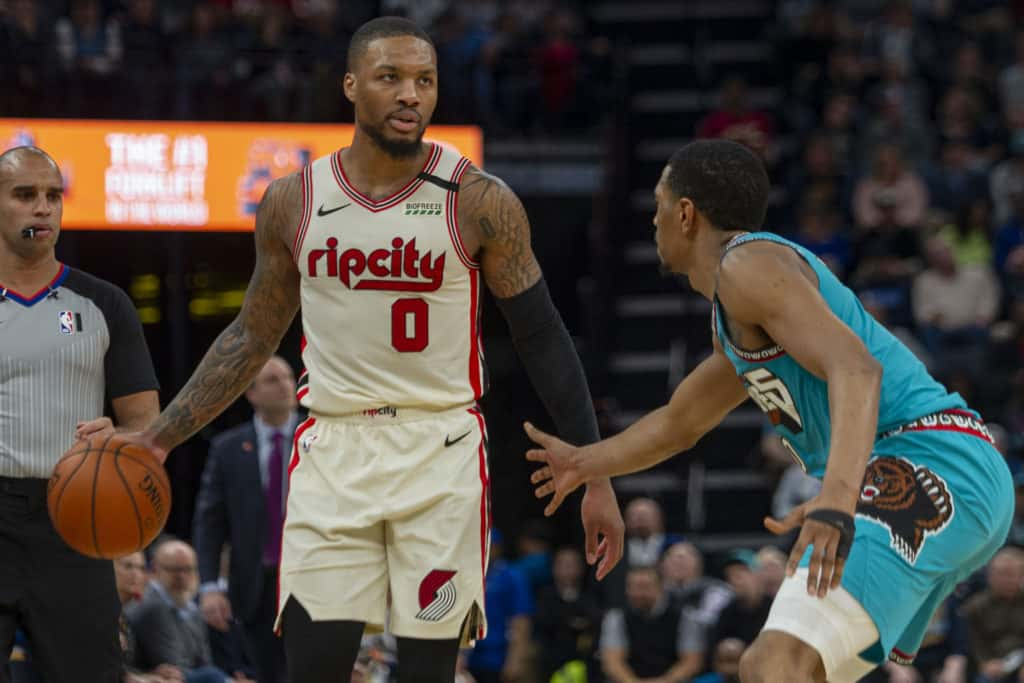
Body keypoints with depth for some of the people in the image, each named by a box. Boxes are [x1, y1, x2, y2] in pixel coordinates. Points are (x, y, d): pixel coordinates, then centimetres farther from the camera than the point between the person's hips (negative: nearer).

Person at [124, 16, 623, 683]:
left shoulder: (480, 202, -5)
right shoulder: (293, 201, 3)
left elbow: (543, 338, 0)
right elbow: (253, 337, 15)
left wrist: (595, 475, -4)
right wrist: (158, 439, 10)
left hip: (442, 453, -2)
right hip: (333, 451, 2)